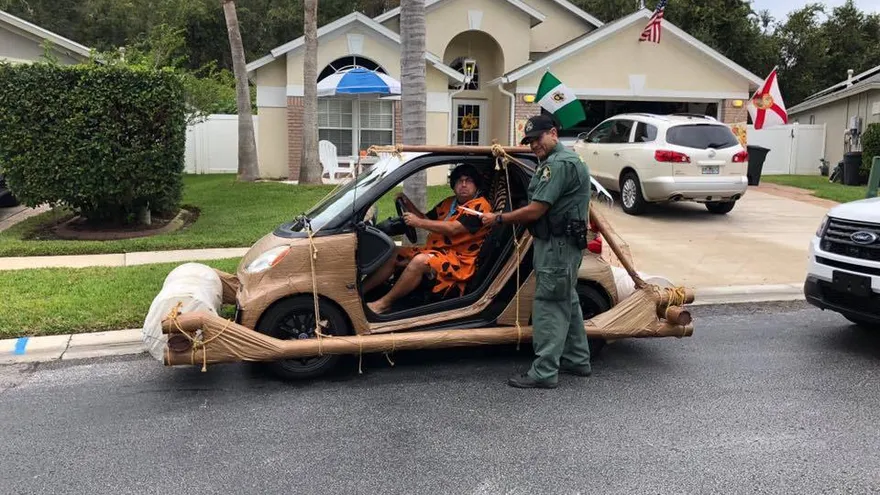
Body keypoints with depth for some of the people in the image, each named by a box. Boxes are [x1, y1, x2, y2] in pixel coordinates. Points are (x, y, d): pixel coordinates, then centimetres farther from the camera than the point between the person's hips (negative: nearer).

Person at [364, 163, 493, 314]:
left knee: (419, 261, -34)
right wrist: (408, 204, 5)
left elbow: (453, 229, -22)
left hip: (459, 260, -9)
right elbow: (427, 219, 23)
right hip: (435, 251, 9)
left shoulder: (480, 206, -10)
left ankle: (384, 303, -26)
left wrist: (418, 222, -22)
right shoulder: (449, 202, 17)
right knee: (393, 255, 1)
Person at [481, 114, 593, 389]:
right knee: (566, 301, 18)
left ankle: (544, 372, -4)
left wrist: (499, 219, -11)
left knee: (549, 305, -8)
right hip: (563, 244, 11)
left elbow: (535, 211, -21)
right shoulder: (563, 160, 18)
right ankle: (577, 360, 30)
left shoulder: (559, 164, -18)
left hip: (558, 245, -11)